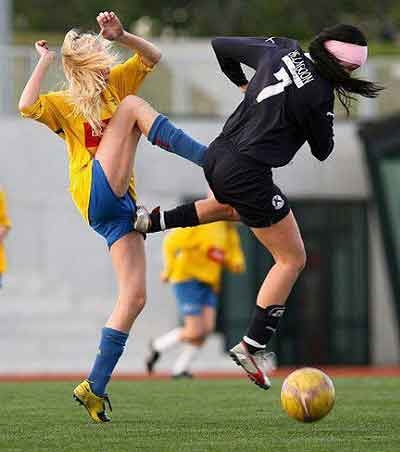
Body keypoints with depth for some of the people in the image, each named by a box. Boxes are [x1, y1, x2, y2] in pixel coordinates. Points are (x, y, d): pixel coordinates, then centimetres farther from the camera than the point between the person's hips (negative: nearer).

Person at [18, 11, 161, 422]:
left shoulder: (116, 84, 18)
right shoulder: (63, 104, 5)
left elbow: (152, 57, 9)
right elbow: (27, 106, -16)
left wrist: (121, 35, -6)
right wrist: (44, 62, -8)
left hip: (121, 205, 5)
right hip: (95, 195, -5)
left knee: (134, 298, -3)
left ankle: (95, 388, 0)